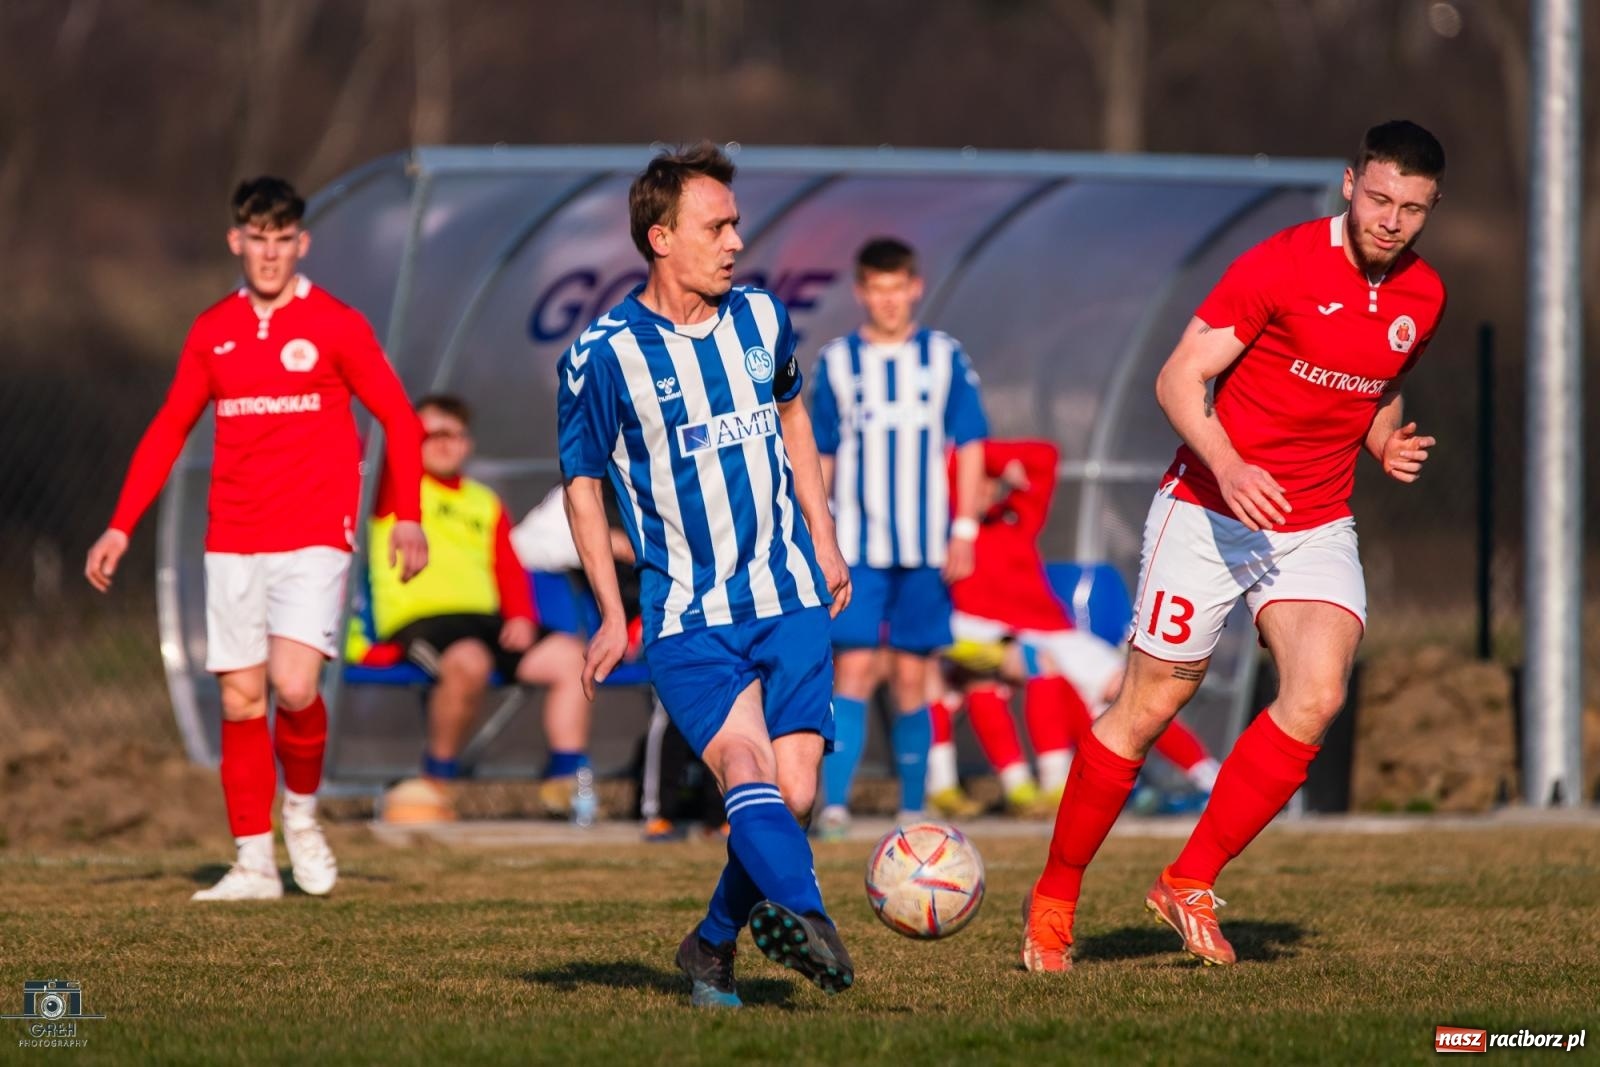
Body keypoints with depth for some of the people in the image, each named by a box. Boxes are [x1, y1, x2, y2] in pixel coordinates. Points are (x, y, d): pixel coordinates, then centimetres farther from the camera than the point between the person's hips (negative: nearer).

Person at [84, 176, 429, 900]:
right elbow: (168, 431, 16)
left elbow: (398, 418, 2)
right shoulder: (212, 333, 9)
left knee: (294, 685, -18)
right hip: (233, 543, 4)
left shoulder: (336, 326, -1)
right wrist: (121, 527, 10)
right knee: (239, 699, 0)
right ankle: (253, 862, 7)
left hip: (315, 539, -3)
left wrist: (407, 516, -9)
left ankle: (302, 809, 10)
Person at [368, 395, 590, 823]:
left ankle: (566, 779, -11)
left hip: (486, 621, 6)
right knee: (468, 662, -38)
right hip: (417, 621, -6)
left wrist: (521, 617, 0)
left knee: (568, 655, -15)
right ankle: (437, 781, -19)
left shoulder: (486, 504, 26)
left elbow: (510, 568, 16)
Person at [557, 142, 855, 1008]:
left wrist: (822, 537, 21)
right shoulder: (602, 357, -8)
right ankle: (804, 917, -48)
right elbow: (582, 484, 1)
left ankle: (712, 948, 16)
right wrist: (612, 614, -5)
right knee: (744, 764, -25)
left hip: (789, 601, 4)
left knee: (793, 792, -5)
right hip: (686, 618, -4)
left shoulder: (760, 318, 5)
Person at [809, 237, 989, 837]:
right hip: (857, 546, 0)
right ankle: (833, 804, -17)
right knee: (853, 670, -10)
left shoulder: (945, 358, 4)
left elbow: (970, 447, 6)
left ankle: (913, 811, 12)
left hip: (926, 549, 0)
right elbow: (820, 458, 10)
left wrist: (965, 530, -1)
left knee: (913, 680, 4)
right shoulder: (837, 362, 5)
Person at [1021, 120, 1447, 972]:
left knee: (1317, 694, -19)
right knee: (1147, 709, 1)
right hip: (1209, 512, -4)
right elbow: (1179, 377, -16)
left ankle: (1190, 884, -6)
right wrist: (1229, 468, -31)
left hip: (1315, 530, 4)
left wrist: (1388, 441, 1)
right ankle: (1053, 900, 18)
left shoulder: (1422, 297, 4)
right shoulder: (1281, 265, -15)